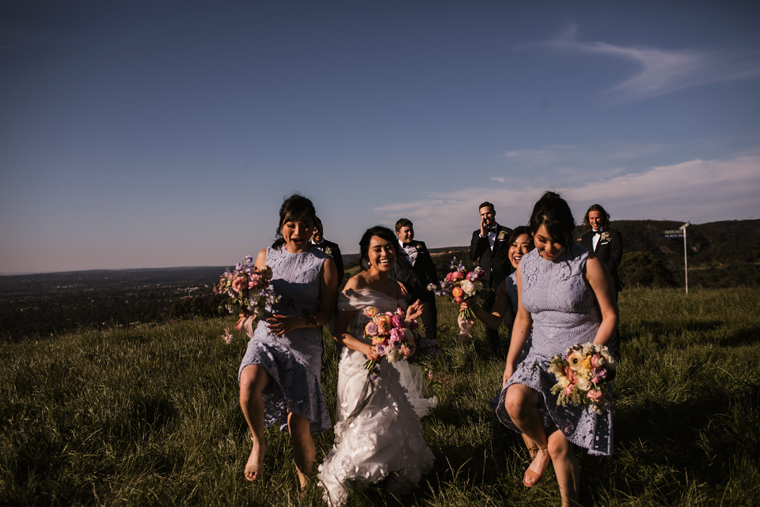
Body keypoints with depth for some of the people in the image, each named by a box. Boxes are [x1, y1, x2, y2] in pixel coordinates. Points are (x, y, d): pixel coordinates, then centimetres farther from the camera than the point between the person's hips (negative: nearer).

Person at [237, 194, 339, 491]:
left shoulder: (323, 263, 0)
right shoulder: (265, 256, 8)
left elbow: (327, 313, -2)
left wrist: (297, 321, -19)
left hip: (303, 346, -2)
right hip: (265, 338, 2)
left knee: (297, 424, -2)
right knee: (248, 384, -31)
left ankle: (305, 484, 25)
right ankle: (258, 443, -1)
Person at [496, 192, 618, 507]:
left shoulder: (588, 263, -9)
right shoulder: (526, 266, 5)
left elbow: (610, 316, -5)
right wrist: (510, 363, 9)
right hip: (541, 357, 4)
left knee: (559, 443, -6)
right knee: (514, 401, -27)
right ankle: (543, 449, 5)